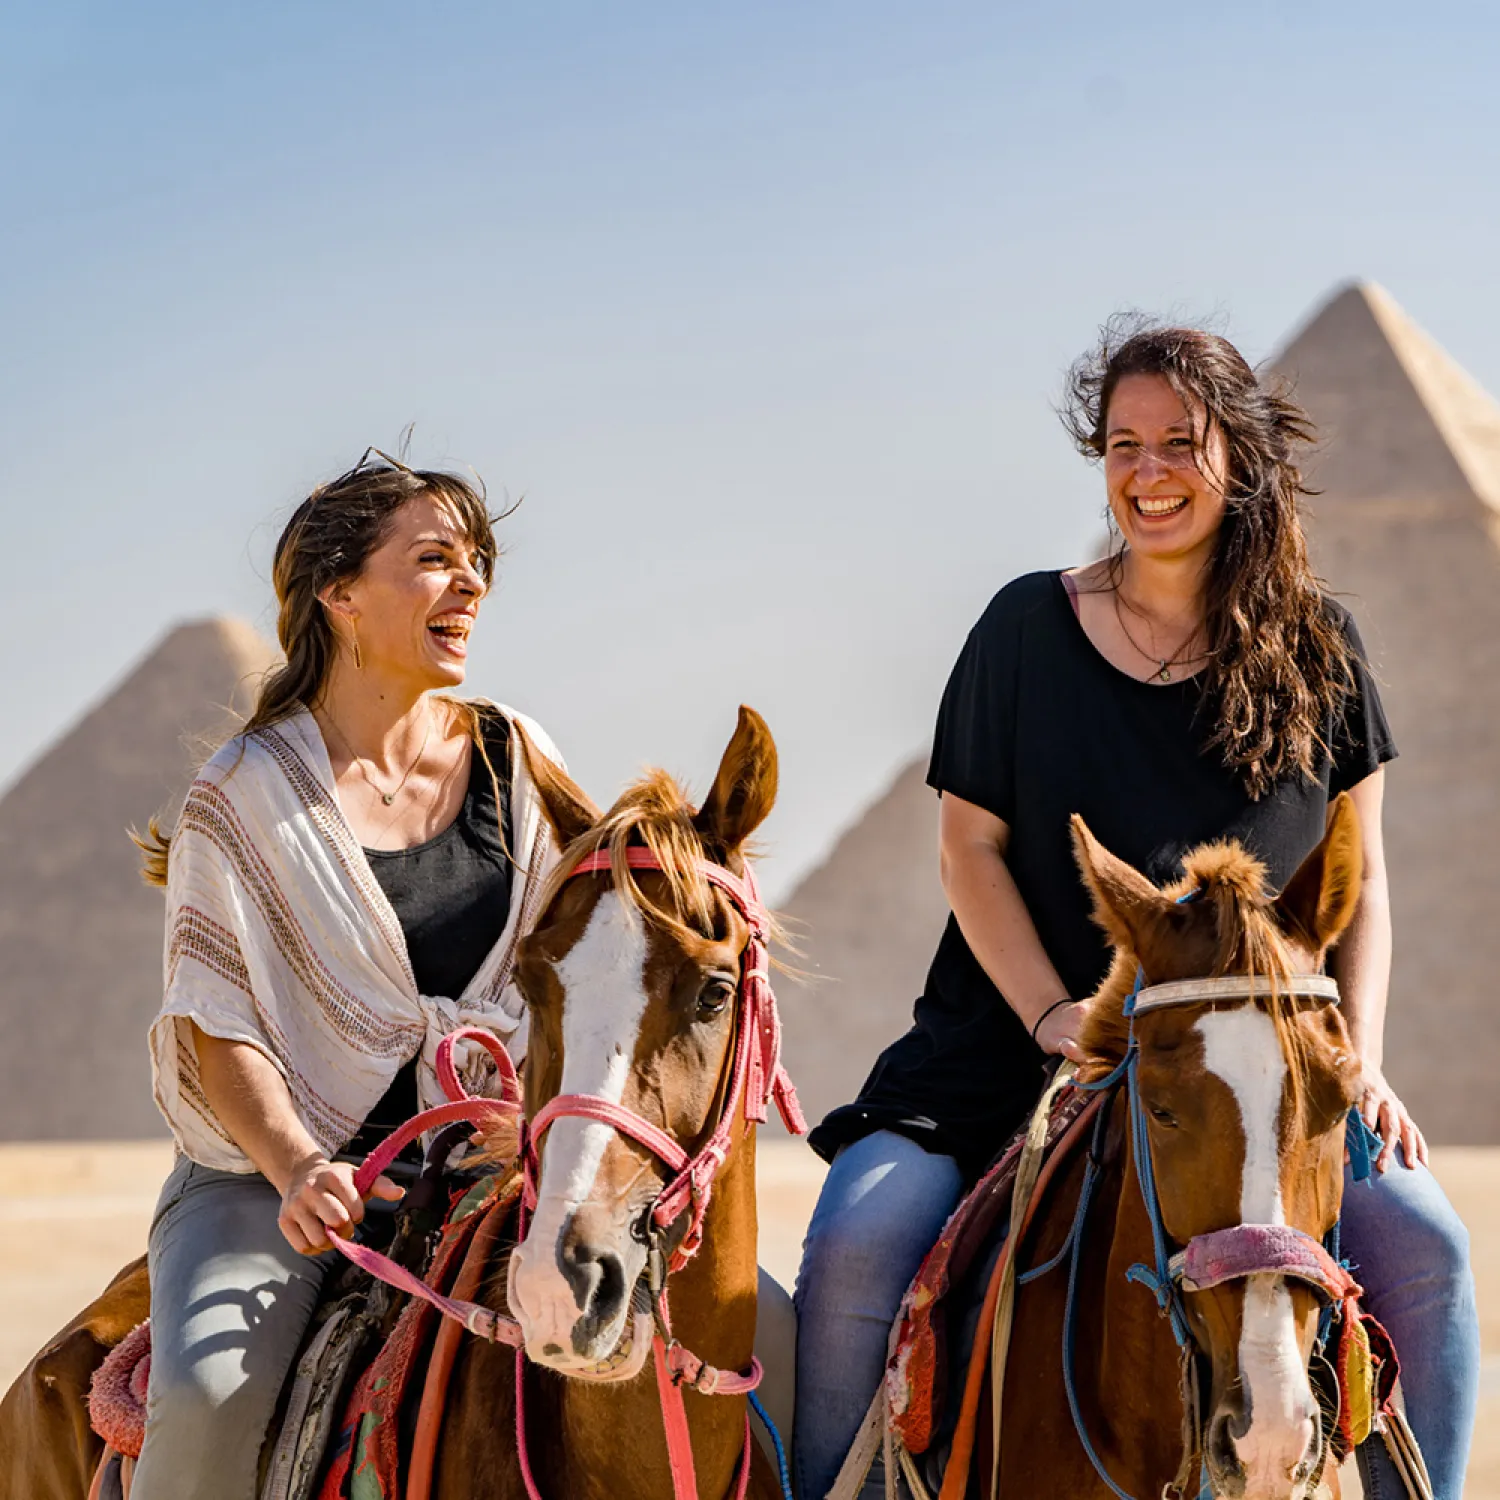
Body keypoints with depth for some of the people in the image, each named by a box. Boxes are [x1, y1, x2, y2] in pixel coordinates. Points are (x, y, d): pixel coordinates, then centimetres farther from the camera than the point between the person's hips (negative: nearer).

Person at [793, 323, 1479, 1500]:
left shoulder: (1317, 649, 4)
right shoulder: (1030, 630, 1)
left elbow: (1359, 879, 6)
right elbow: (970, 845, 1)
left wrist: (1359, 1055, -9)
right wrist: (1053, 1015, -13)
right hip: (1020, 1039, -1)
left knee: (1424, 1247, -20)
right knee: (856, 1245, -21)